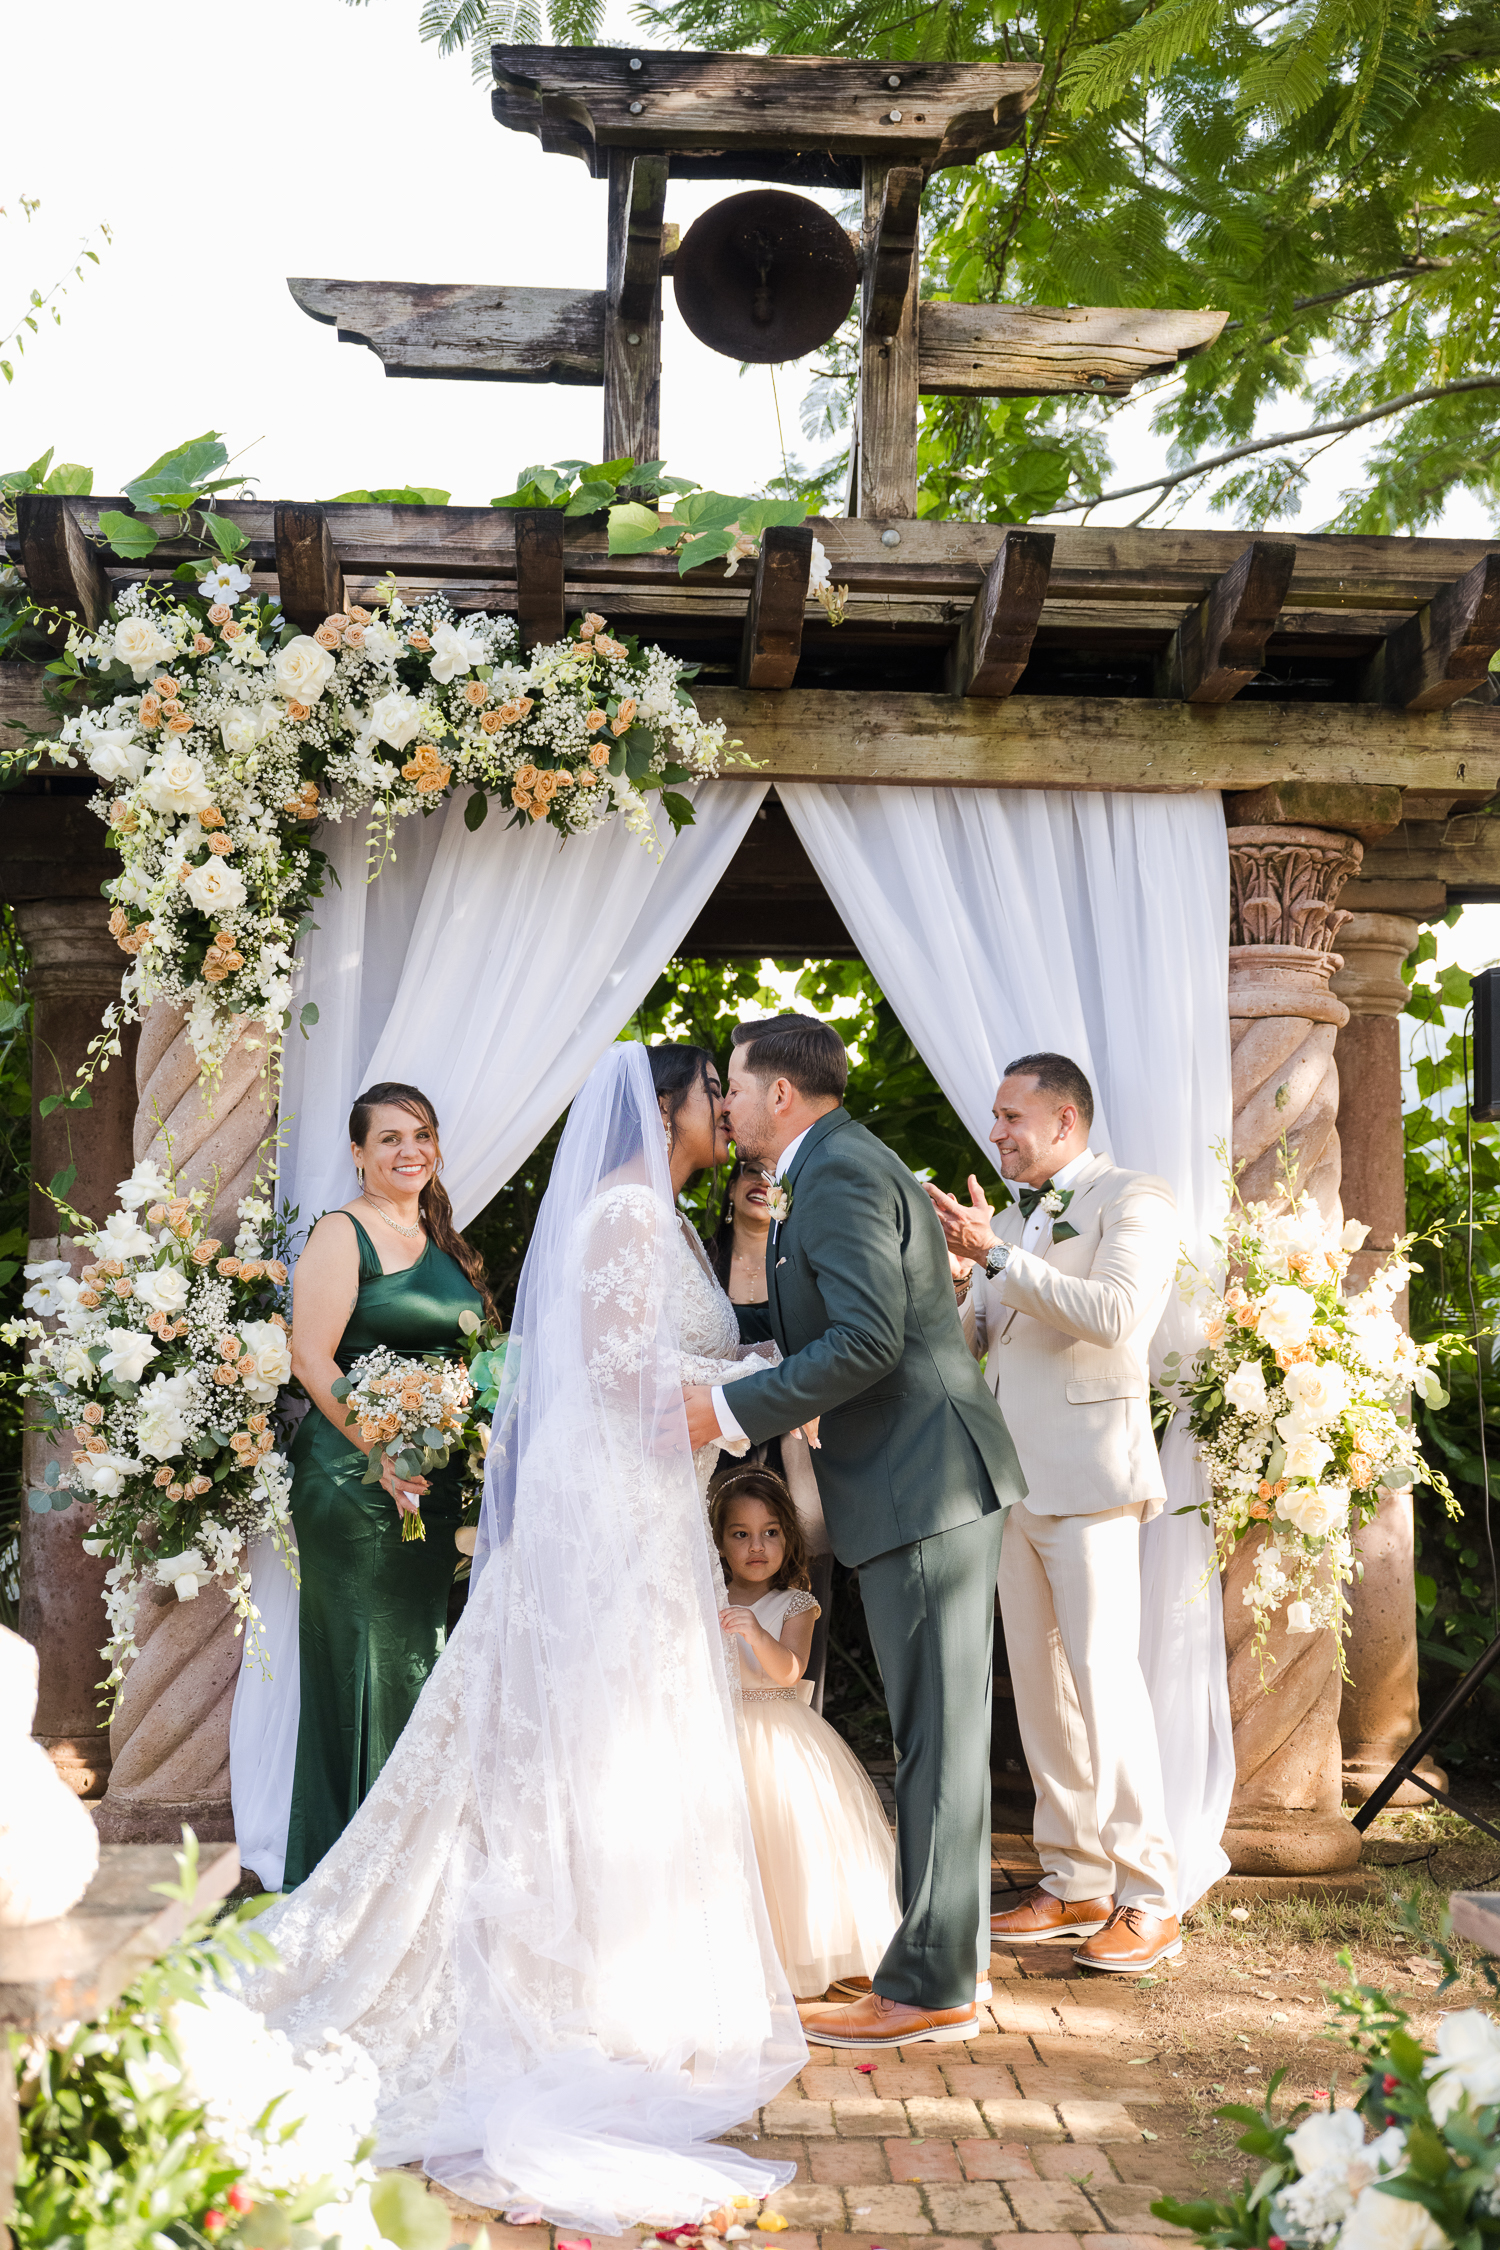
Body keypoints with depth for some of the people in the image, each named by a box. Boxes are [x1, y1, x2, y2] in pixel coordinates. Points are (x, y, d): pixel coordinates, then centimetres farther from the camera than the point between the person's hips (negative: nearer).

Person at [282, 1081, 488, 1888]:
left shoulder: (443, 1241, 15)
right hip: (354, 1477, -7)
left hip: (433, 1483, 8)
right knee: (360, 1661, -2)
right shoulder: (343, 1234, -7)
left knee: (418, 1660, 12)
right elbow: (311, 1359, -15)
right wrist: (382, 1453, -19)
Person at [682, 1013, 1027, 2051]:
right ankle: (951, 1952, 25)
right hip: (929, 1484, 11)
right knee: (939, 1729, 15)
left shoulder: (840, 1174, -14)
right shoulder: (843, 1167, 19)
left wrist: (730, 1410, -20)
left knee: (938, 1733, -4)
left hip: (925, 1485, -11)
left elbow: (866, 1343, -24)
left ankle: (929, 1986, 3)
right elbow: (813, 1317, 30)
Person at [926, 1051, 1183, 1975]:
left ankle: (1149, 1900, -5)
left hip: (1089, 1476, -7)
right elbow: (968, 1339, 19)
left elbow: (1118, 1316, -19)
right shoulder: (1009, 1221, 20)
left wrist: (998, 1255, -20)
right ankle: (1075, 1884, 16)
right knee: (1039, 1683, 8)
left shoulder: (1135, 1201, -2)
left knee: (1105, 1676, -11)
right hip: (1013, 1480, 7)